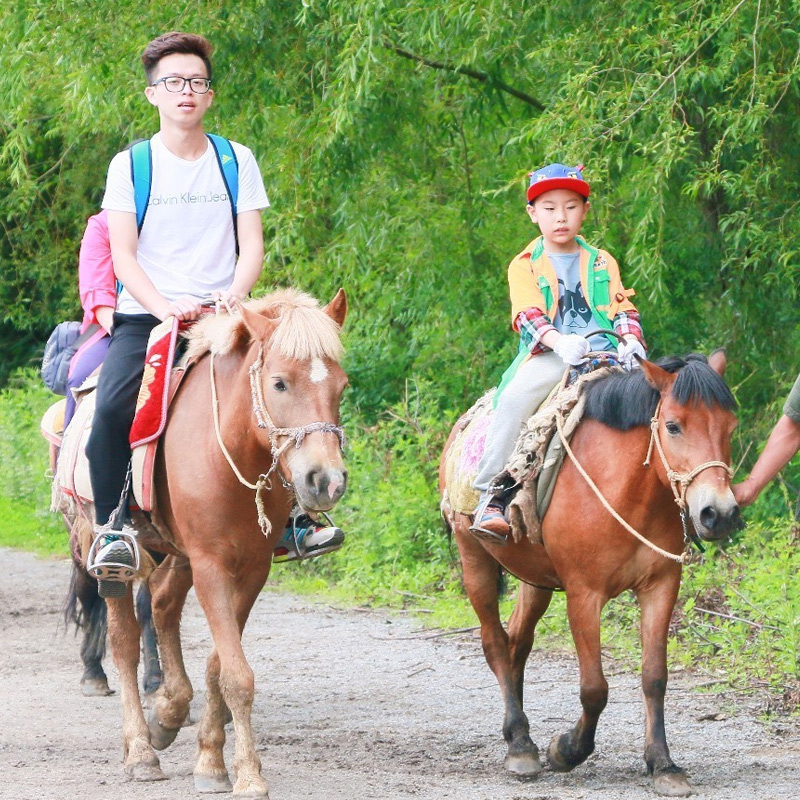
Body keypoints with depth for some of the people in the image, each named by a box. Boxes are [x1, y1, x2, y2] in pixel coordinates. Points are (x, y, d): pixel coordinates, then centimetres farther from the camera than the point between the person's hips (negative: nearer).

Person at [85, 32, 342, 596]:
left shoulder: (236, 161, 10)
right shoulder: (130, 165, 5)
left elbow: (252, 246, 4)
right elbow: (123, 255, -2)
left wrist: (233, 296, -17)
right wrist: (164, 306, -19)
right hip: (145, 317, -2)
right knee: (112, 406, -28)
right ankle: (113, 530, -18)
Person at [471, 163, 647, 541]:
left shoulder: (602, 263, 21)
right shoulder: (525, 266, 12)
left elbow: (622, 309, 10)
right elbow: (528, 315, -4)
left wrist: (631, 340, -14)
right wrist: (559, 341, -25)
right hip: (548, 355, -2)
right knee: (514, 398, -32)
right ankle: (490, 498, -30)